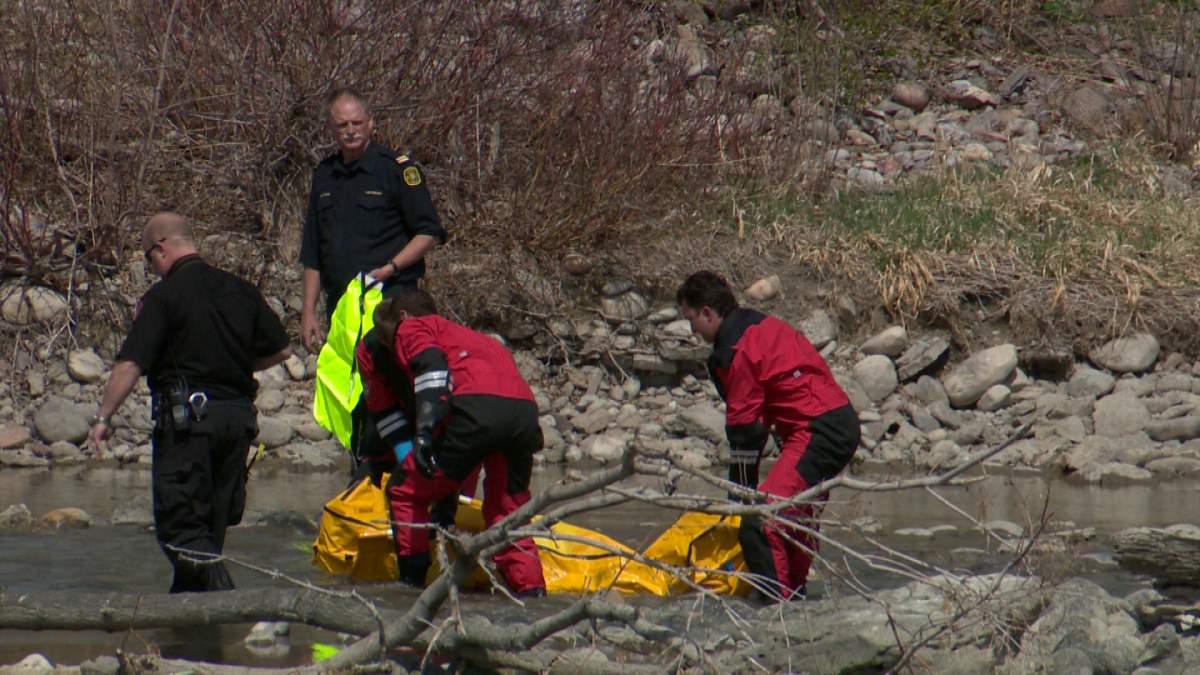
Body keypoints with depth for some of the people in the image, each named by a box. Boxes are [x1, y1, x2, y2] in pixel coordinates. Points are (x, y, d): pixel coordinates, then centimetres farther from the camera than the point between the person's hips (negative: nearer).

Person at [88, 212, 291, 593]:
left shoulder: (162, 297, -9)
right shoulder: (241, 290, 10)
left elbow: (130, 365, -14)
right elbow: (280, 350, 14)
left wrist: (102, 418, -7)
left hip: (185, 416, -6)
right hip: (238, 415, 6)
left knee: (180, 526, -5)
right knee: (212, 525, 16)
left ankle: (220, 593, -23)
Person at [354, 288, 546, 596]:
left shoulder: (412, 328, 21)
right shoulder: (469, 337, 41)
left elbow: (431, 366, -4)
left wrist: (425, 431, -16)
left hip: (476, 408, -7)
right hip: (525, 410, 7)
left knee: (405, 490, 10)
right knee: (506, 508, 24)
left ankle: (411, 580, 7)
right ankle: (531, 588, 12)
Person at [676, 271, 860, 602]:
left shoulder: (735, 352, -10)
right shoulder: (765, 326, 19)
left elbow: (745, 424, -8)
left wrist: (741, 490, 0)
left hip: (816, 431, -10)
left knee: (760, 524, -16)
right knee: (798, 516, 26)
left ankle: (780, 600, -20)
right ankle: (795, 592, 37)